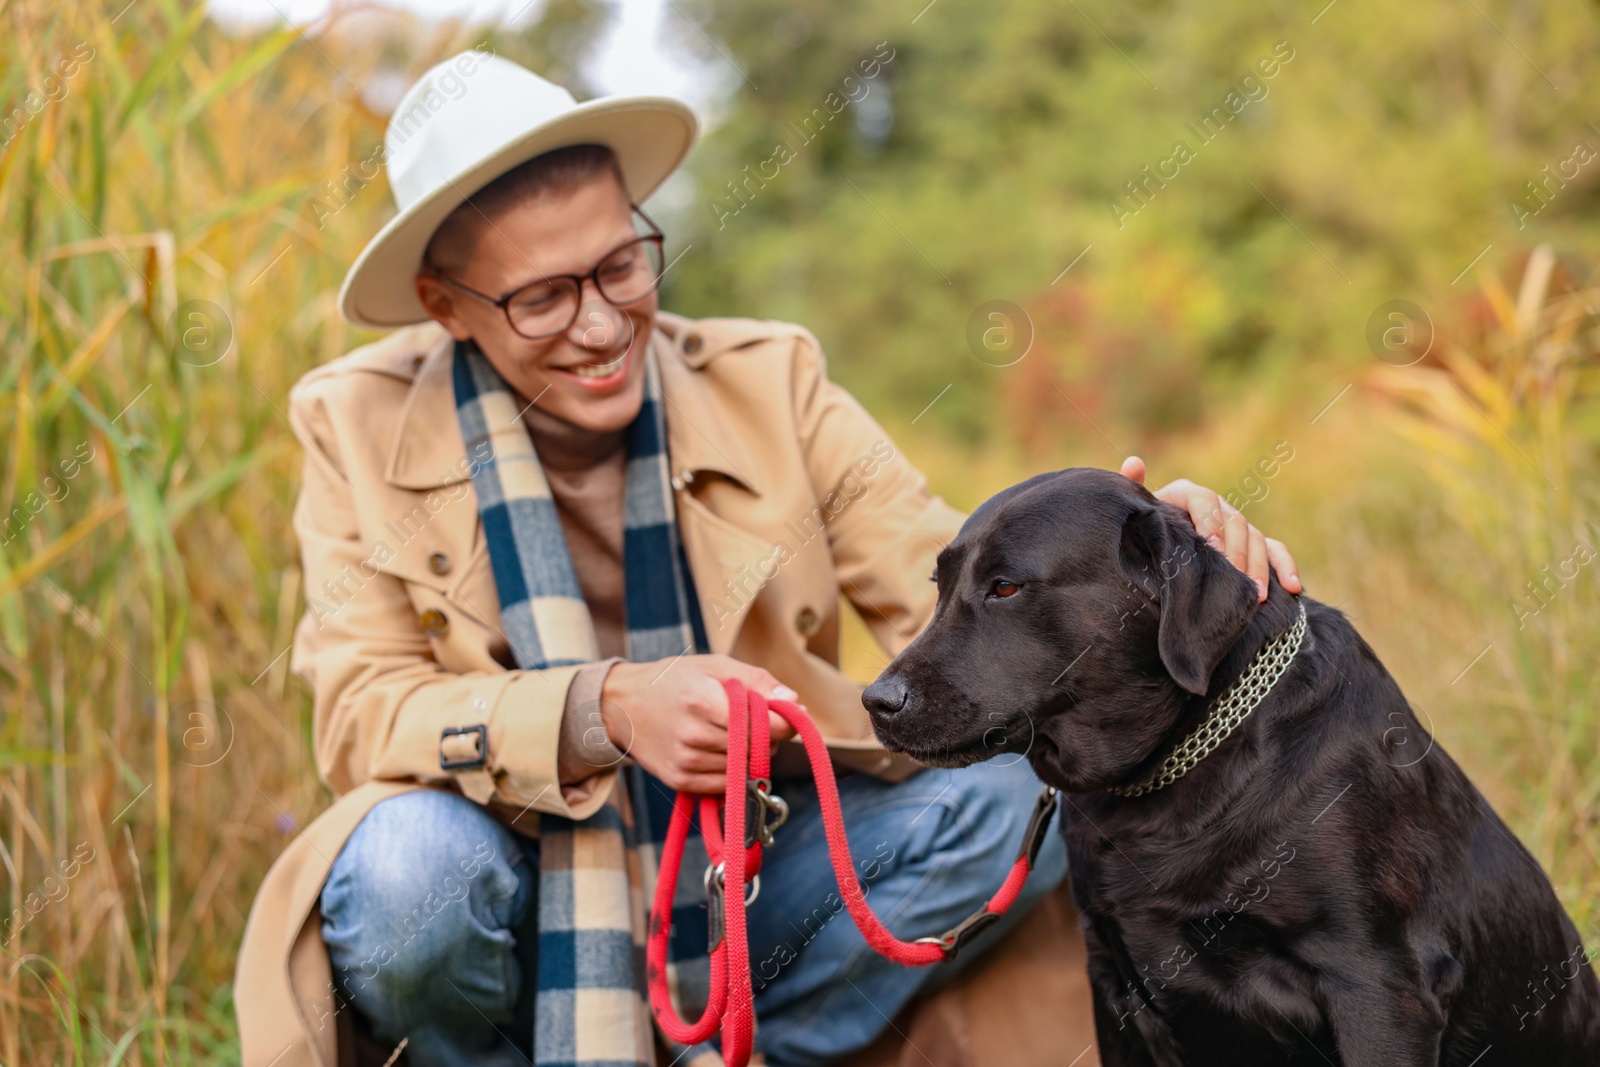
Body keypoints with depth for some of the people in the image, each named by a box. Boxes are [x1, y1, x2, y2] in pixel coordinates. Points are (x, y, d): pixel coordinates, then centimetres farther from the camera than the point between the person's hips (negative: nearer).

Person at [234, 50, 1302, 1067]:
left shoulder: (768, 383, -2)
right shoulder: (362, 424, -5)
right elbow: (361, 715, -13)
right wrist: (603, 710, -30)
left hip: (750, 892, 2)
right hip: (526, 909, -2)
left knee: (1022, 777, -20)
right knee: (407, 861, -35)